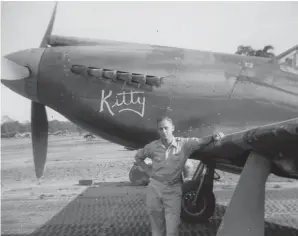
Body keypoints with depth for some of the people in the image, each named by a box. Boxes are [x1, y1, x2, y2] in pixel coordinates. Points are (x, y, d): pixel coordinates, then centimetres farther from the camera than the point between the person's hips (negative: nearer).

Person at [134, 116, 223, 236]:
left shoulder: (184, 144, -7)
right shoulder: (152, 146, -2)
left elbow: (201, 141, -11)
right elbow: (138, 157, 14)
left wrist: (213, 137, -31)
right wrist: (148, 170, 4)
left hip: (173, 190, -2)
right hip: (154, 188, 2)